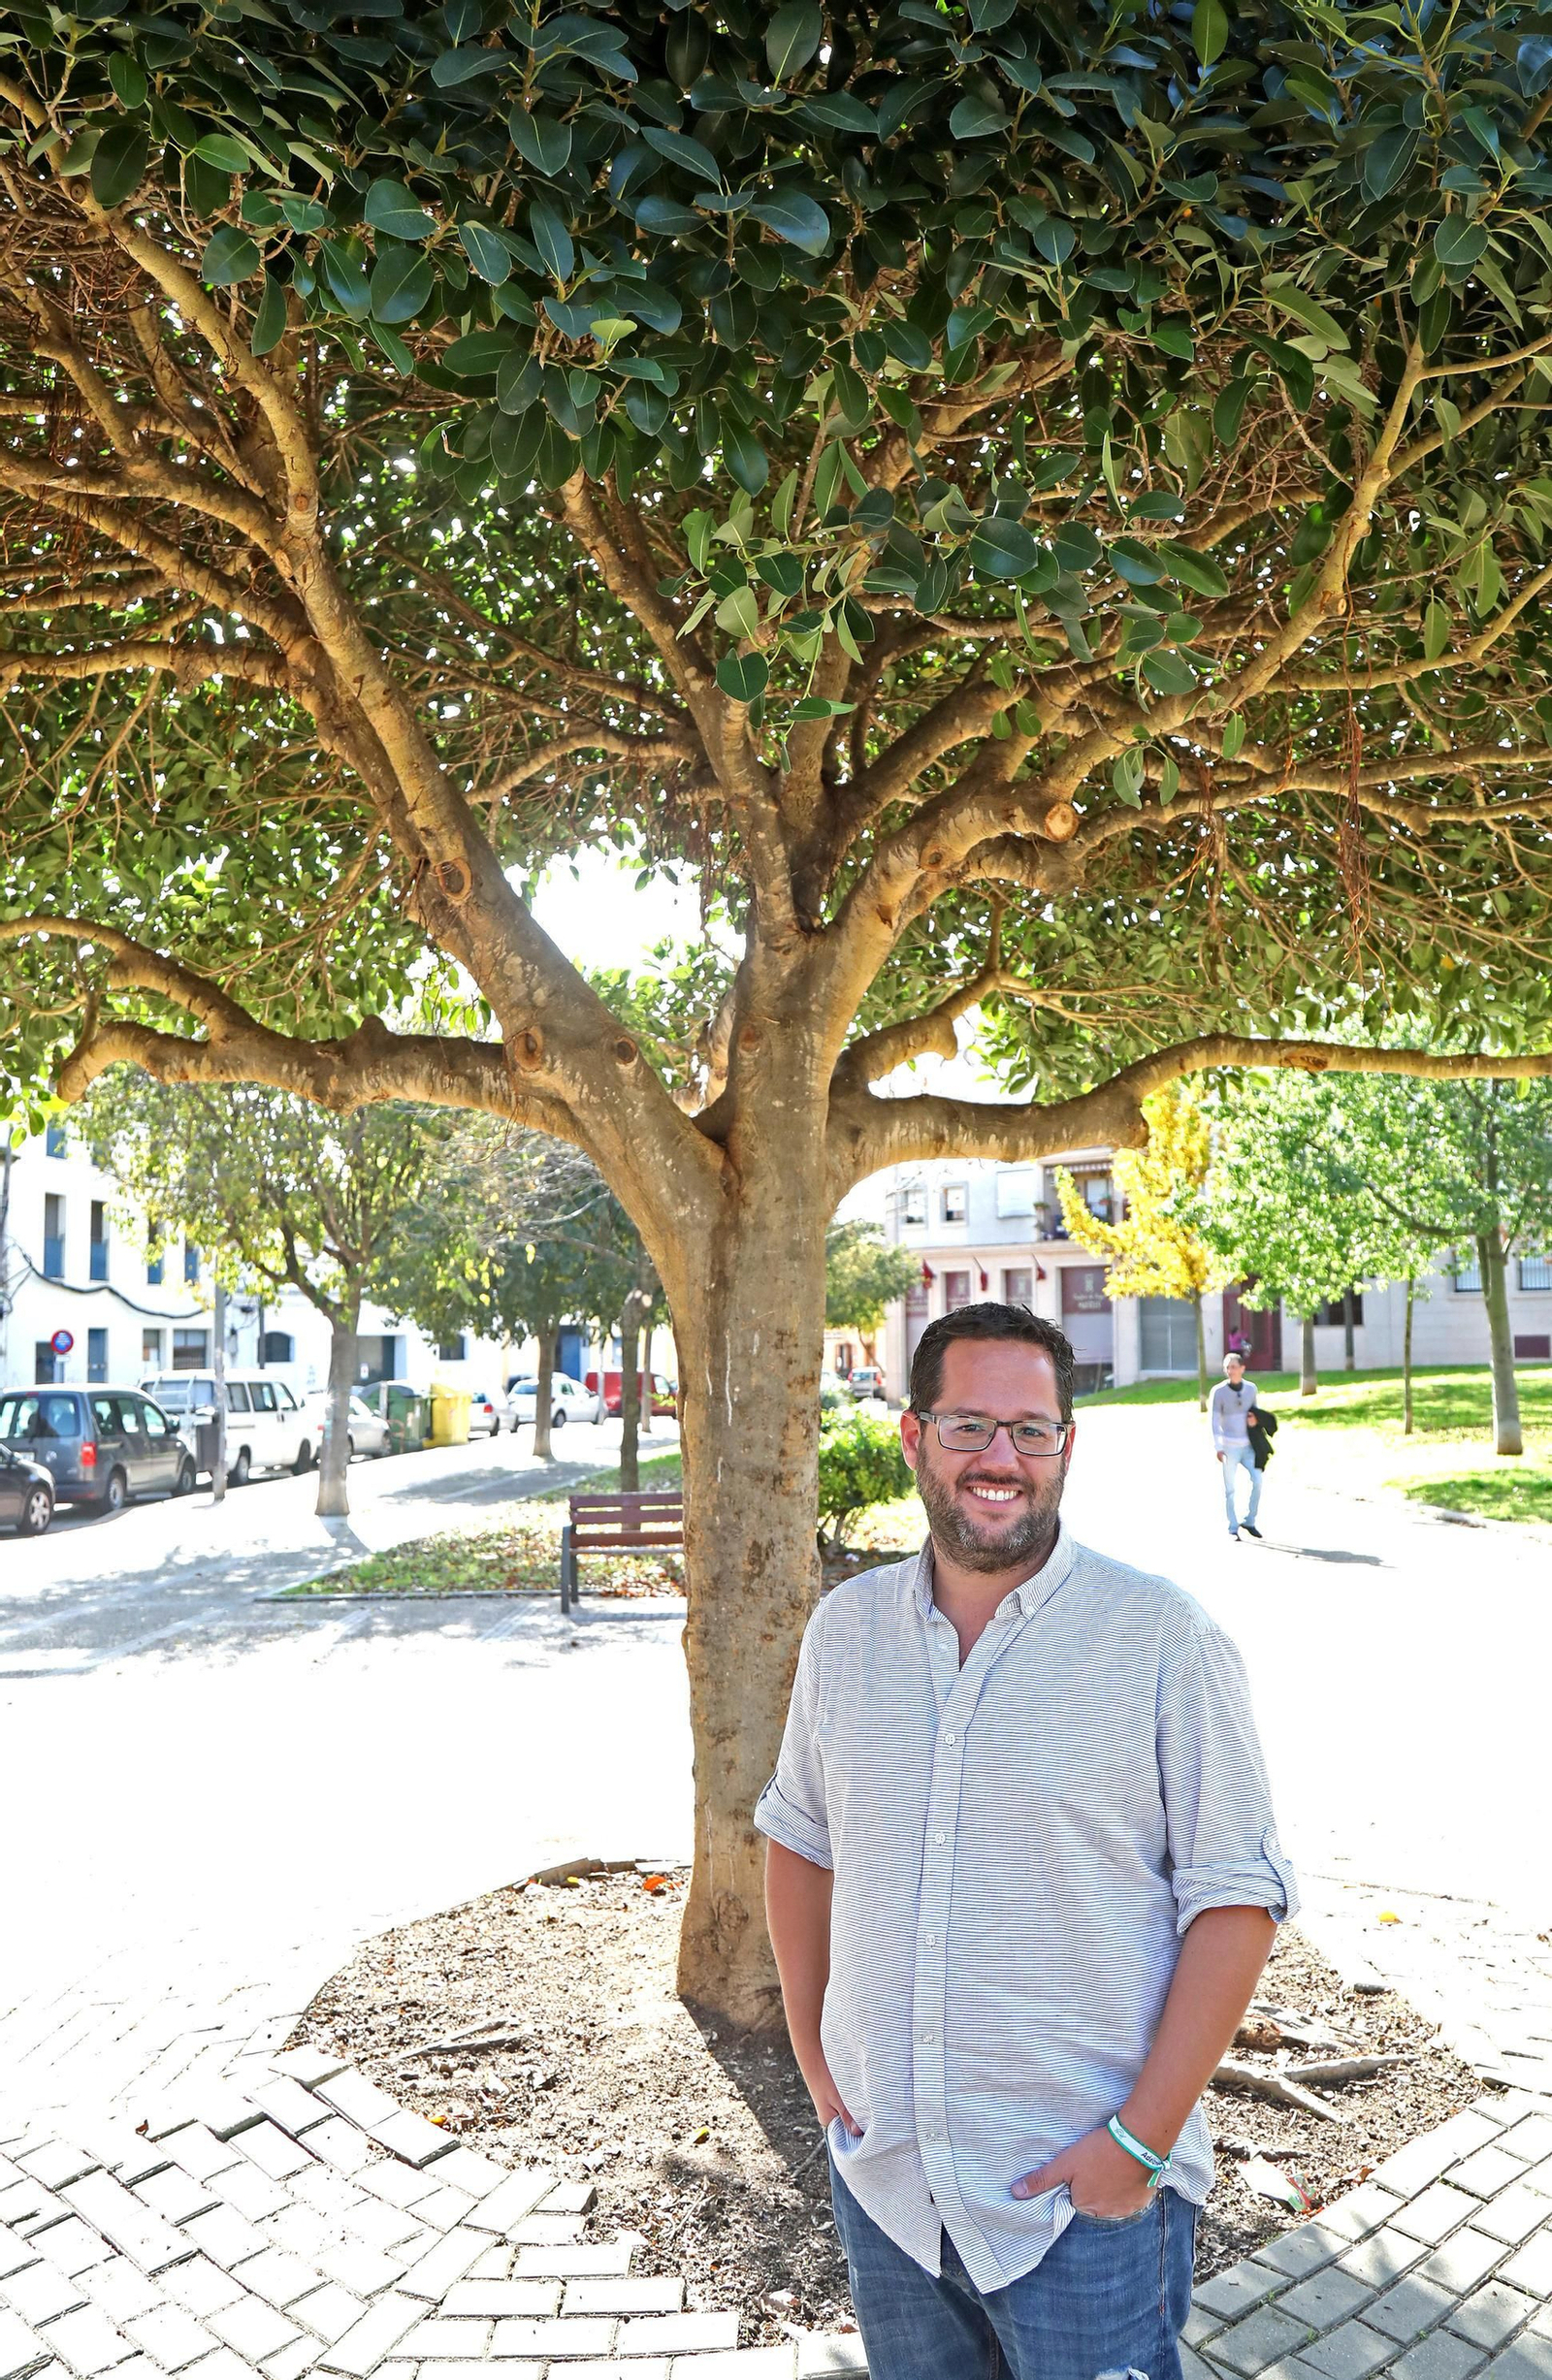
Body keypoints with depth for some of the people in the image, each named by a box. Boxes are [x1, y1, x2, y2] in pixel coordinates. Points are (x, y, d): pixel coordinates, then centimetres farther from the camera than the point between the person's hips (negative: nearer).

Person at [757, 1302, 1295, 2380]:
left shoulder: (1166, 1637, -14)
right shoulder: (847, 1626, -1)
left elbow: (1235, 1897, -12)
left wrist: (1141, 2137, -15)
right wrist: (814, 2059, 6)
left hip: (1084, 2193, -4)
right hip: (880, 2174, 4)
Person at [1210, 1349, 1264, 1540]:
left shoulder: (1251, 1388, 4)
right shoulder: (1219, 1391, -8)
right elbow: (1214, 1421, -8)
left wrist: (1255, 1419, -6)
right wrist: (1218, 1448, -14)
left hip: (1248, 1445, 3)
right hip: (1229, 1446, -3)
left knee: (1257, 1480, -7)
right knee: (1229, 1489, 1)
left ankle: (1249, 1521, 11)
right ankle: (1233, 1529, 11)